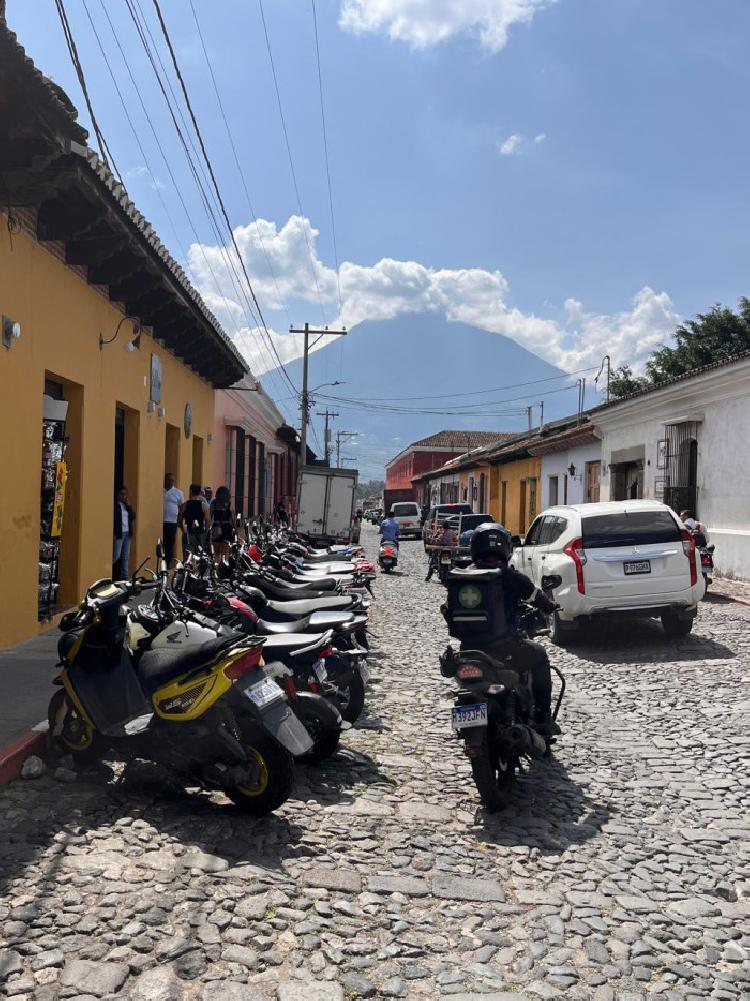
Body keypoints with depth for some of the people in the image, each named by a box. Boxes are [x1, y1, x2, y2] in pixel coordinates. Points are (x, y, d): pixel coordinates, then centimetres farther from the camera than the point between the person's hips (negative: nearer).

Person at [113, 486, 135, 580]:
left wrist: (128, 505, -2)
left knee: (126, 557, 8)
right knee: (116, 556, -8)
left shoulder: (127, 505, 15)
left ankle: (125, 576, 12)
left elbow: (133, 517, 6)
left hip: (127, 534, 7)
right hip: (119, 534, -7)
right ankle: (113, 576, 1)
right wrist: (113, 534, -15)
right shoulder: (115, 505, -5)